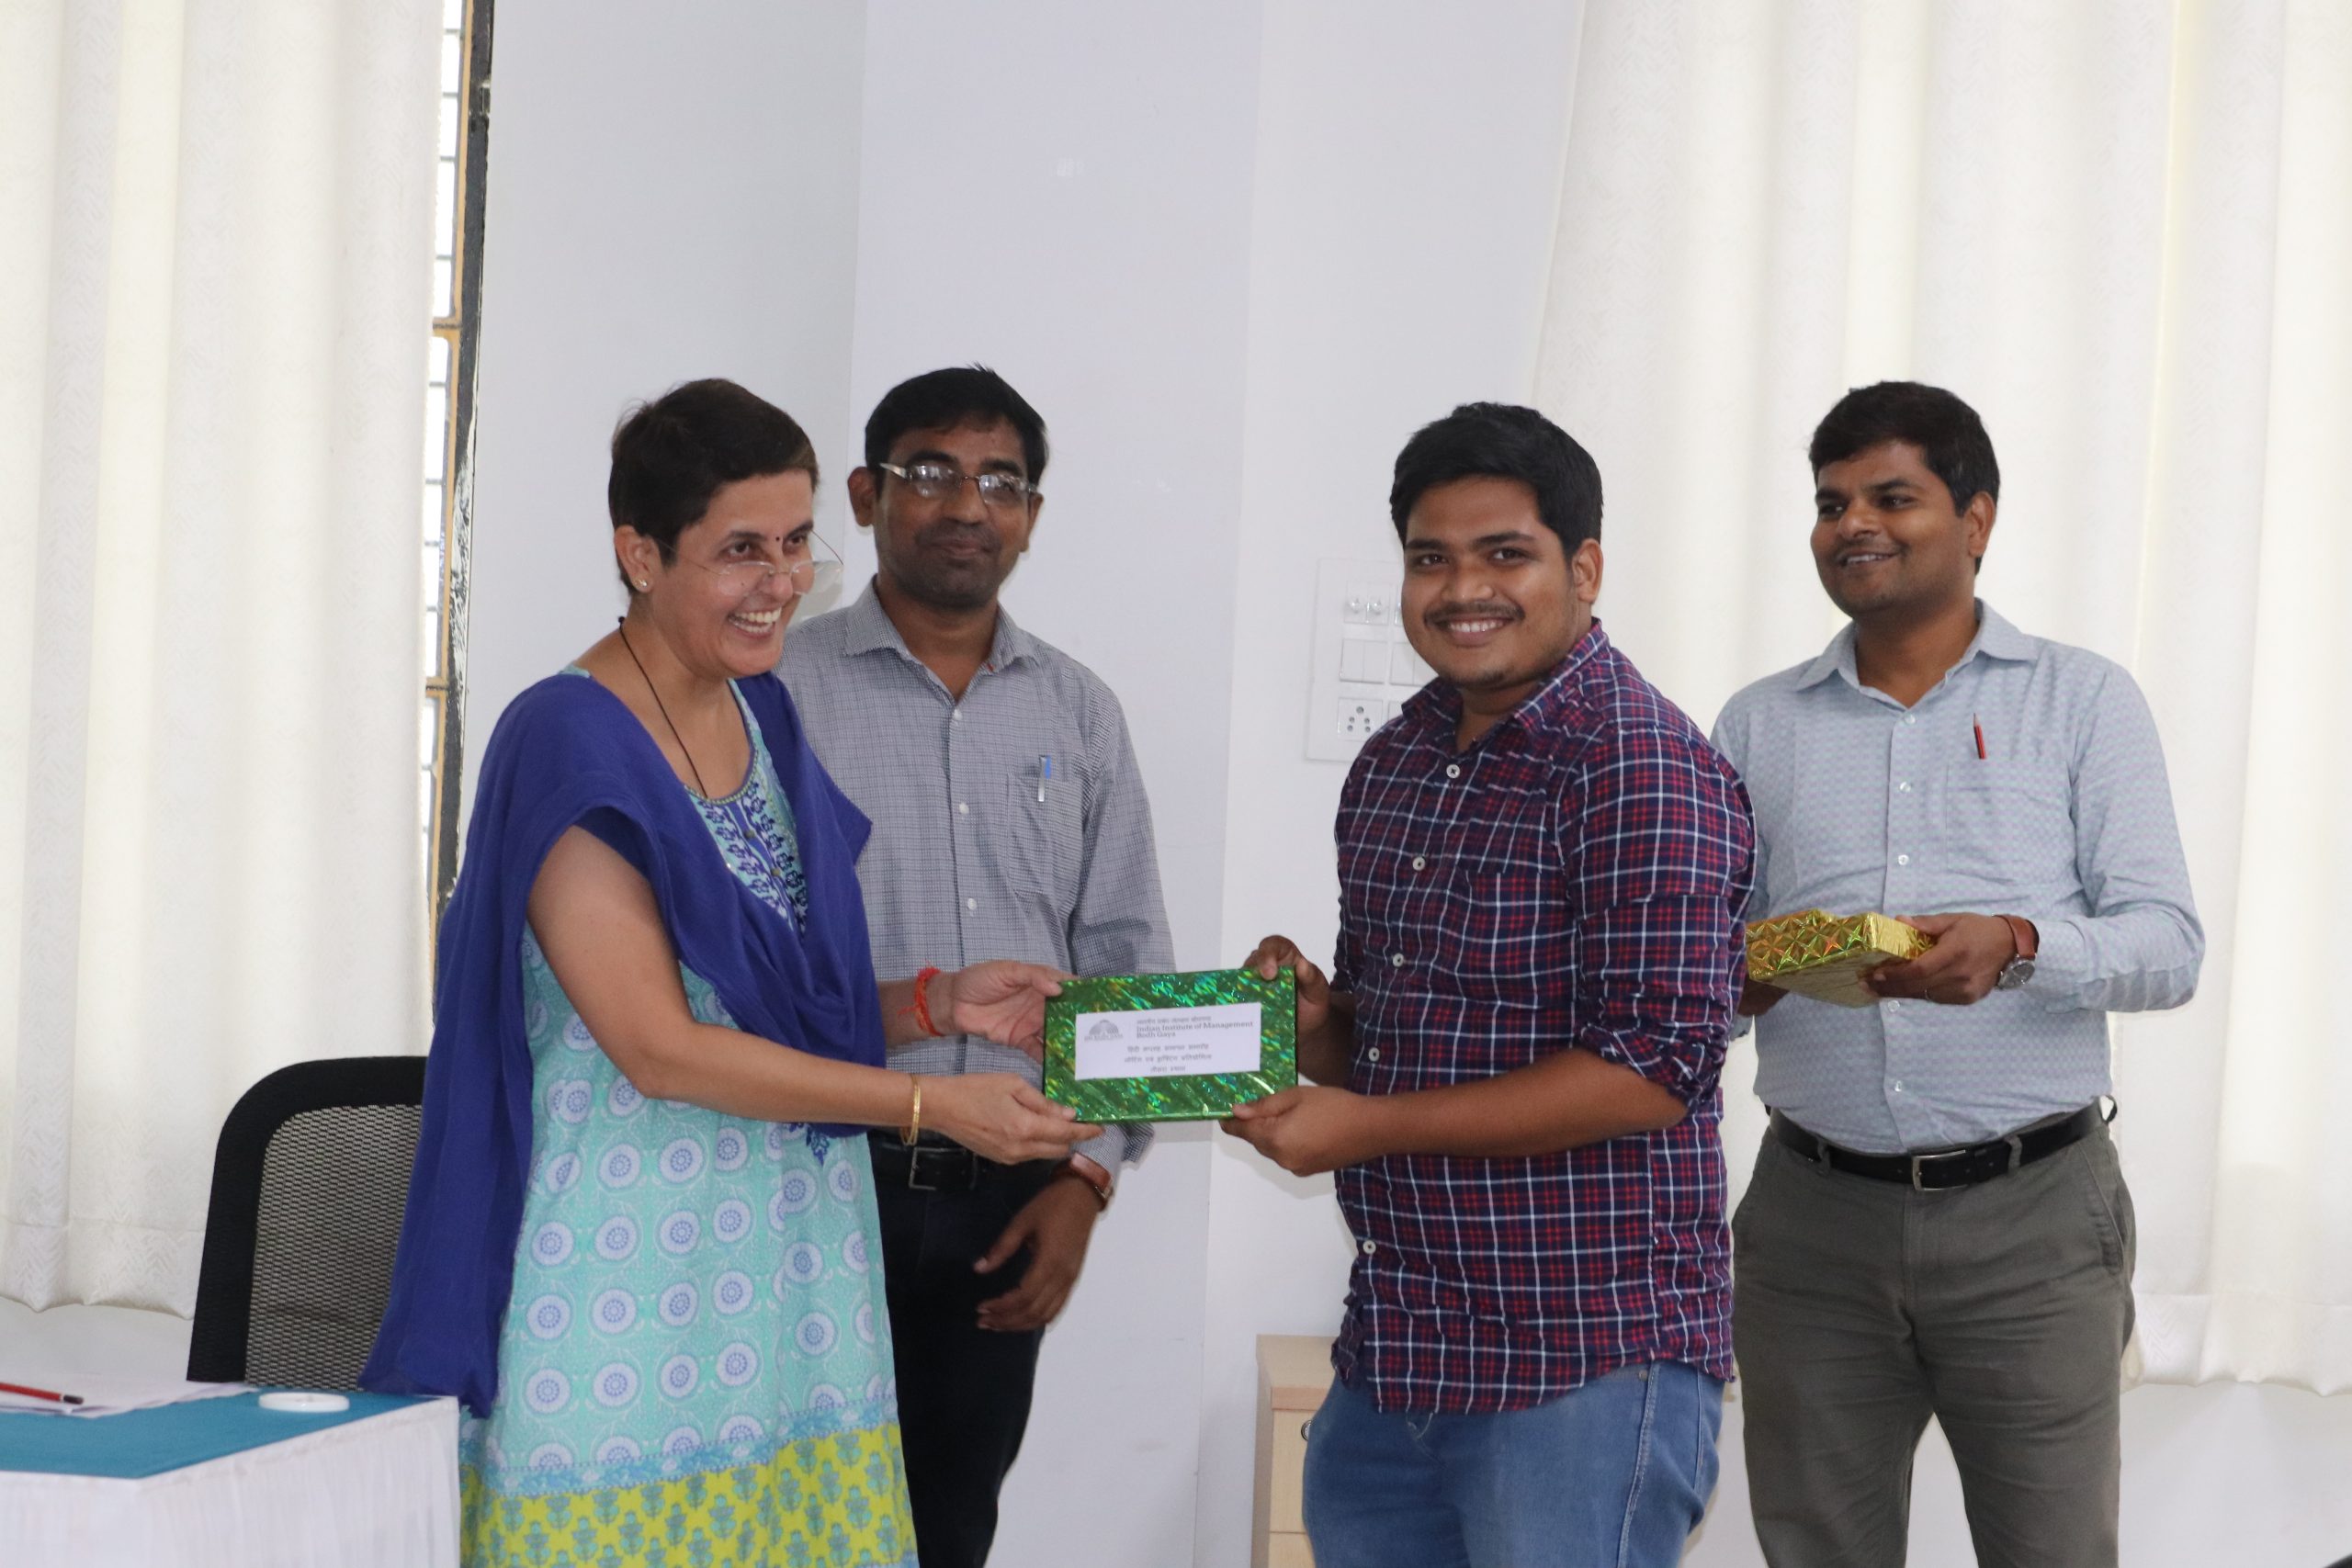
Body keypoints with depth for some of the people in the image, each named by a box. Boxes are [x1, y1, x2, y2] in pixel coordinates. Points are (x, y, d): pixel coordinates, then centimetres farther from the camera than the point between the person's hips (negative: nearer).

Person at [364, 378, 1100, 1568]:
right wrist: (929, 1104, -17)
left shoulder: (767, 716, 12)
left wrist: (934, 1002, 1)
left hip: (790, 1261, 7)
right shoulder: (570, 746, -12)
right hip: (631, 1272, -7)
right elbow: (658, 1047, -17)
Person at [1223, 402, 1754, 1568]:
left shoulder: (1646, 769, -14)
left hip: (1584, 1370, -8)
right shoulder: (1394, 763, 12)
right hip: (1390, 1355, 8)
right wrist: (1314, 1023, -2)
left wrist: (1366, 1126, -18)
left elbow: (1655, 1066, -21)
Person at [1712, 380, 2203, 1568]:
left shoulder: (2084, 701, 5)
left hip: (2031, 1214, -2)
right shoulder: (1757, 726, 12)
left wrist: (2018, 946, -22)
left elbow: (2168, 944, -3)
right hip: (1815, 1214, 2)